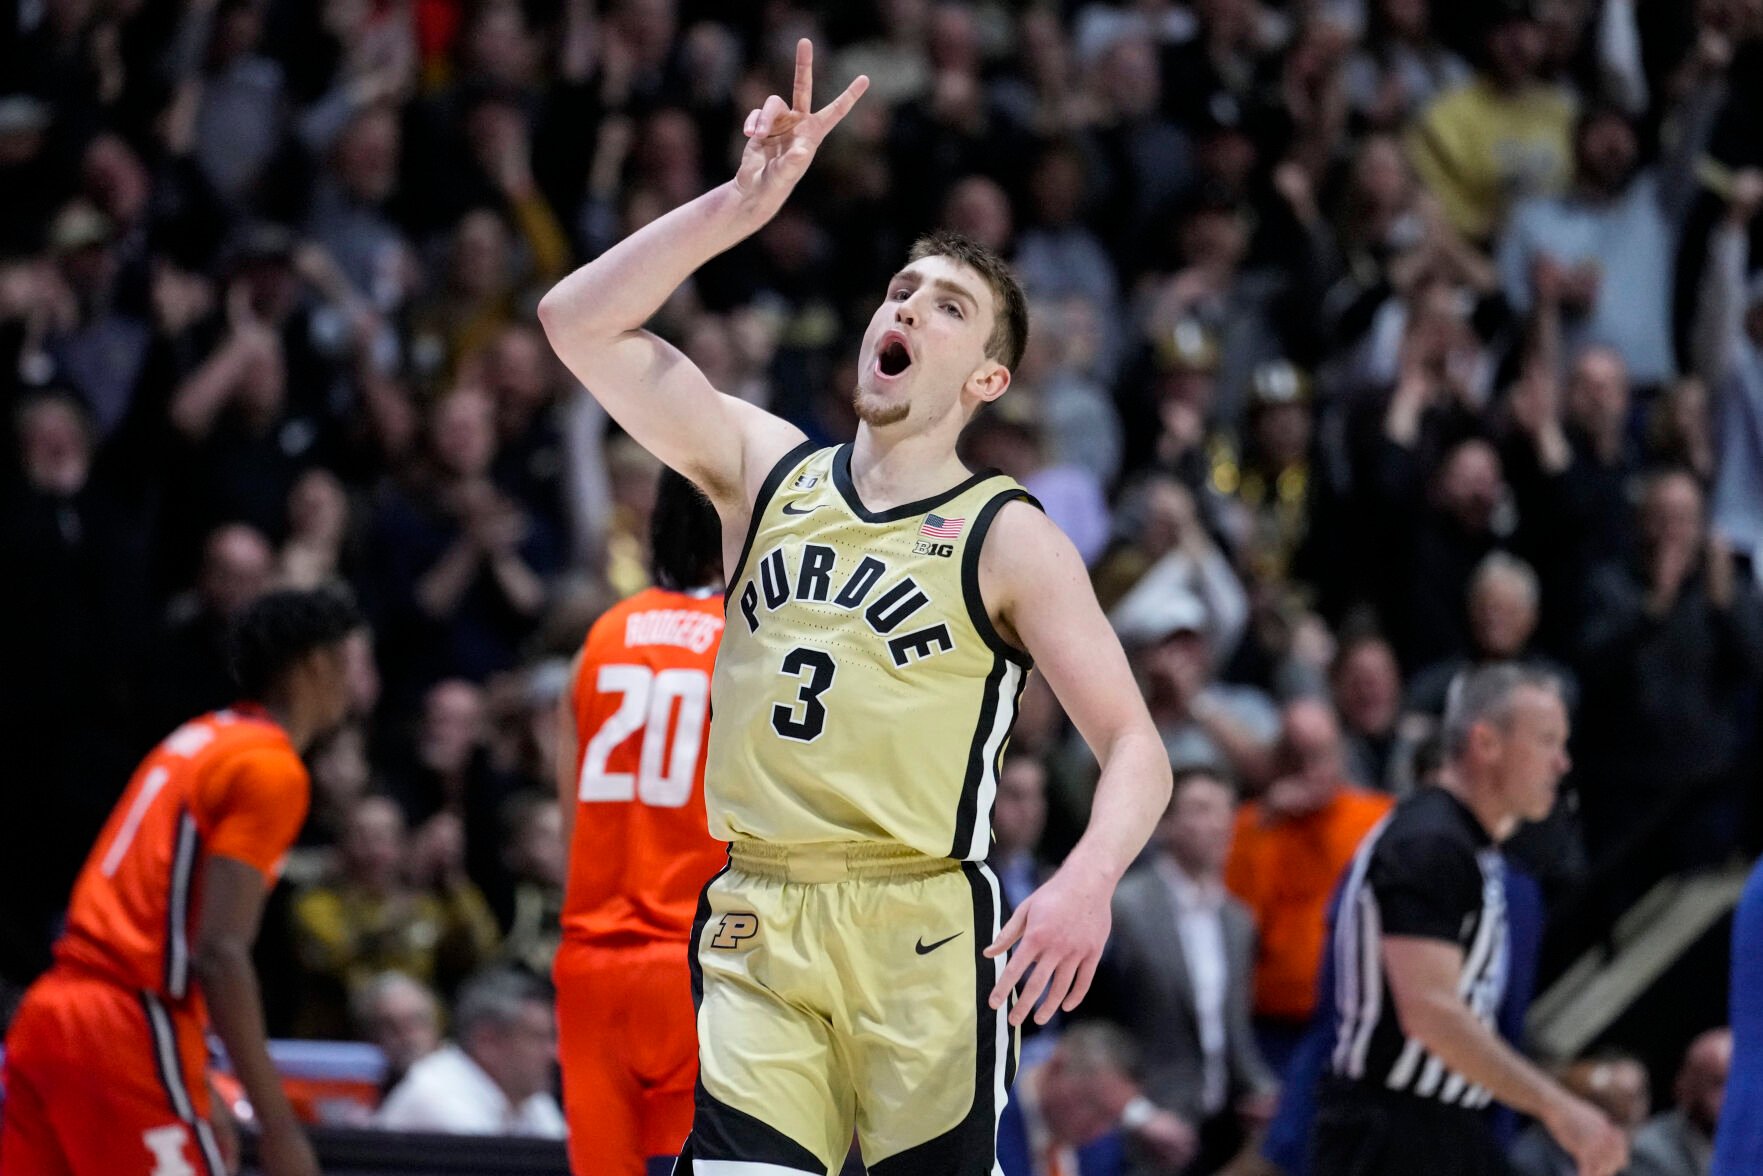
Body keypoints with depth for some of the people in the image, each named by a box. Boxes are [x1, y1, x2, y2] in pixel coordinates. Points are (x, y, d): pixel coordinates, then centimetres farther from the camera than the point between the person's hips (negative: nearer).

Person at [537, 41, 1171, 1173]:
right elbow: (579, 322, 6)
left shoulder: (1009, 538, 2)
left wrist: (1089, 880, -26)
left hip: (920, 936, -3)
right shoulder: (766, 469, 13)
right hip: (757, 928, 3)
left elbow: (1136, 748, -5)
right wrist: (745, 202, -3)